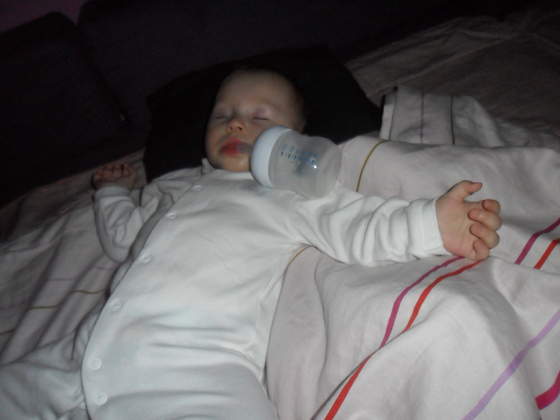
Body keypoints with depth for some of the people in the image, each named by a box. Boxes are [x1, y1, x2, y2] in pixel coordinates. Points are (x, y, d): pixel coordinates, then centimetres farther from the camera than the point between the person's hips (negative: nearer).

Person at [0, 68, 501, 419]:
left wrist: (435, 223, -13)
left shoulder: (299, 191, 14)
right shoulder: (176, 184, 29)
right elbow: (123, 235, 41)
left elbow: (361, 229, 1)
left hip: (198, 363, -6)